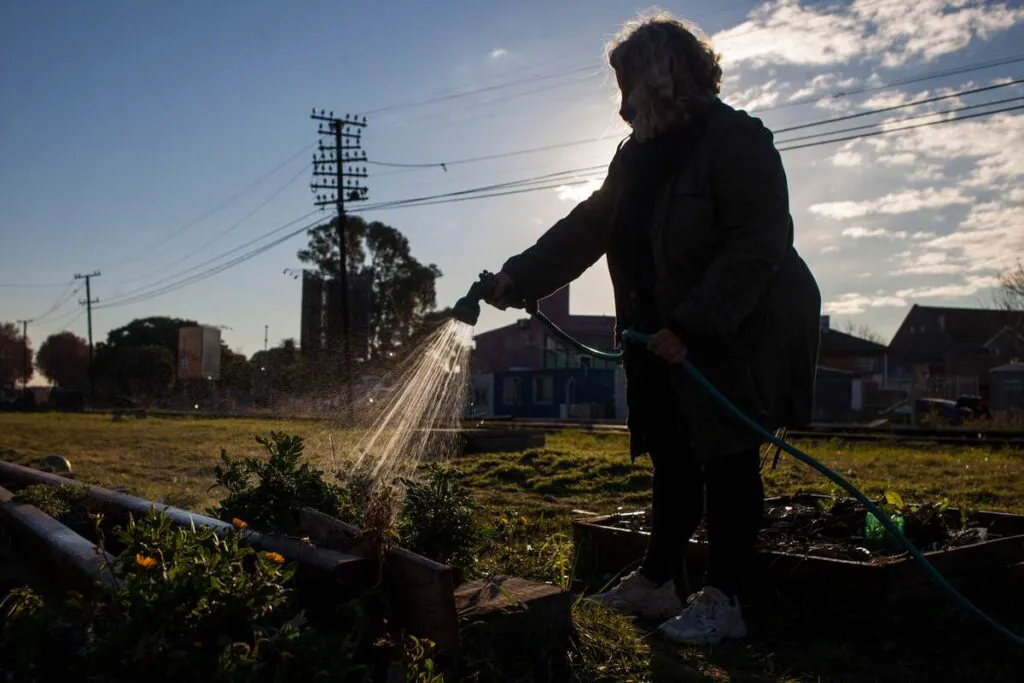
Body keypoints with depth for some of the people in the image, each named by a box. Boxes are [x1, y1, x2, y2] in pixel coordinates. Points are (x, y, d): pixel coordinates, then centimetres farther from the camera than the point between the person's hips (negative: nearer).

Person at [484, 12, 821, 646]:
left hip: (739, 337, -7)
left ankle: (724, 600, 9)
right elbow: (587, 227, 11)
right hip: (666, 340, 8)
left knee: (728, 462, -1)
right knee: (673, 461, 13)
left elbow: (760, 243, -22)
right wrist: (519, 277, 2)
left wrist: (694, 324, -27)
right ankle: (659, 581, 24)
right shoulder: (640, 153, 12)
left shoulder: (737, 140, -14)